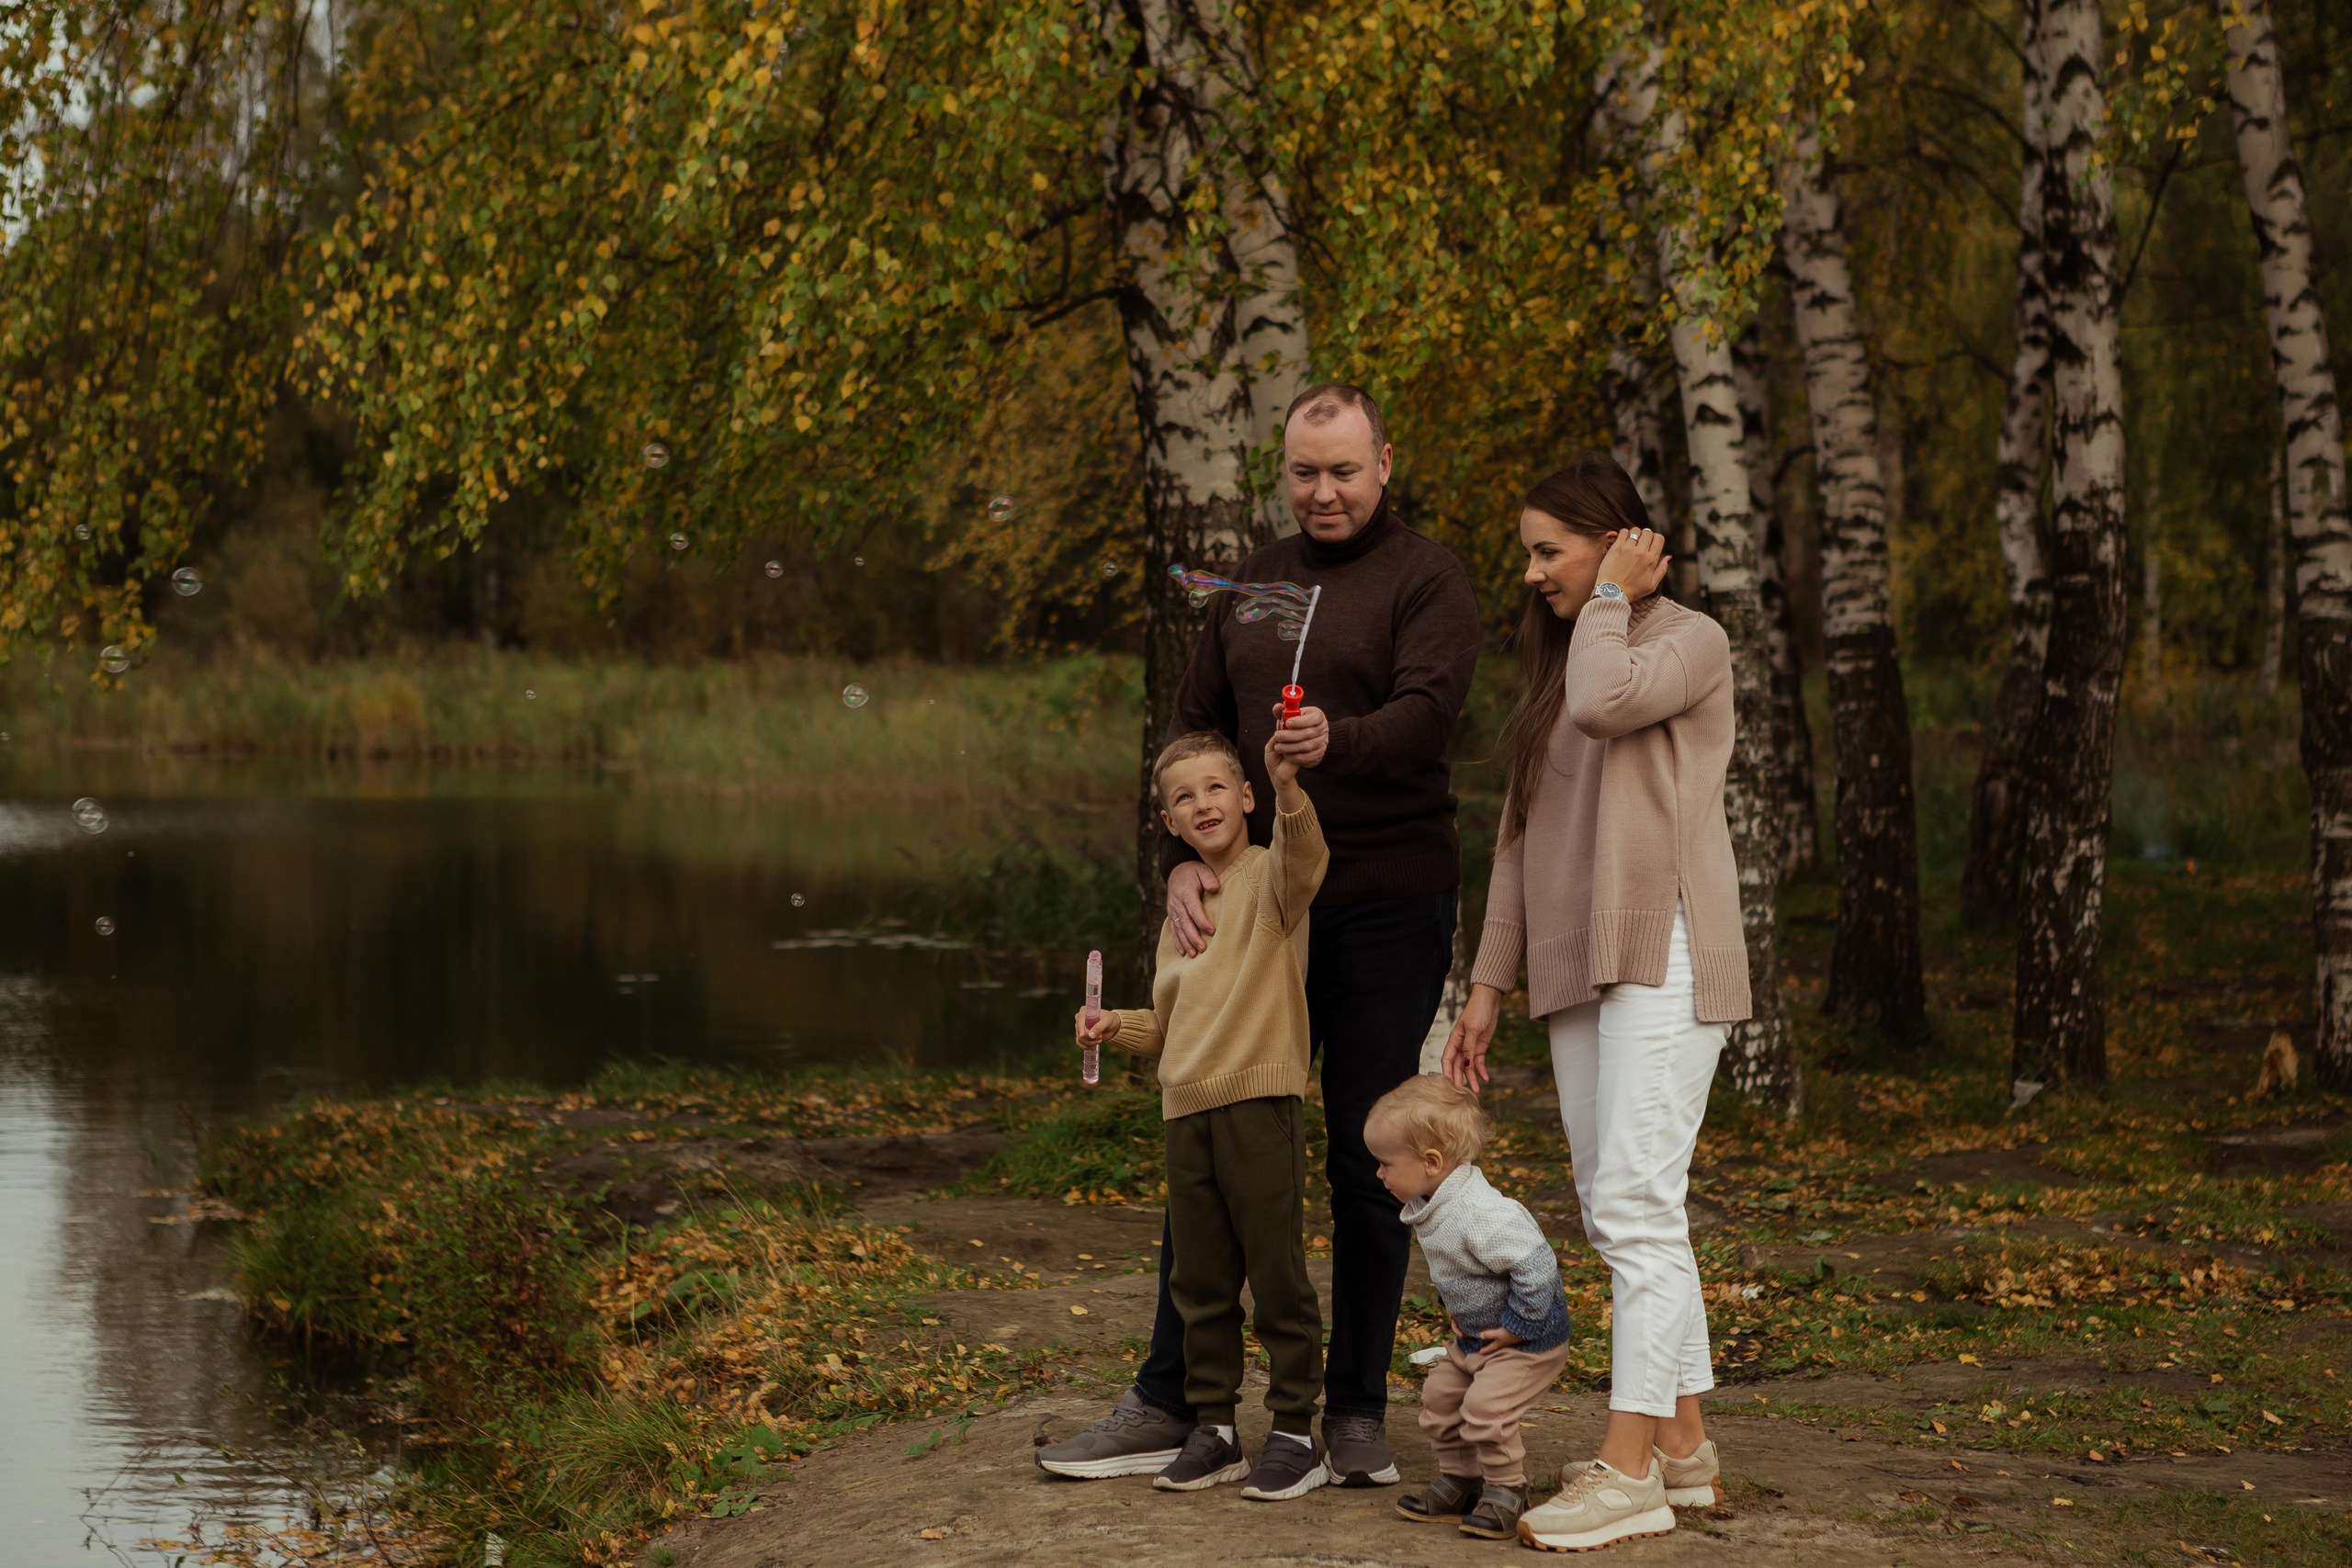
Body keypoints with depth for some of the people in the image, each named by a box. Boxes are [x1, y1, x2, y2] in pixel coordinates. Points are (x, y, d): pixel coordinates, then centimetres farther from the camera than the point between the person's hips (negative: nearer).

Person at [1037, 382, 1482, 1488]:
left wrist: (1337, 740, -41)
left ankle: (1357, 1413, 13)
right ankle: (1169, 1403, 14)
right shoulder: (1251, 586, 14)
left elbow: (1426, 711, -20)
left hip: (1388, 907, -5)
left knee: (1368, 1159, 2)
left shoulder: (1424, 580, -4)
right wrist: (1182, 860, -4)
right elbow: (1195, 730, 12)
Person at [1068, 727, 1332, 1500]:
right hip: (1187, 1109, 7)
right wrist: (1118, 1026, 8)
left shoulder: (1268, 878, -3)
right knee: (1201, 1280, 11)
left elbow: (1302, 861, -30)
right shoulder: (1181, 909, 18)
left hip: (1261, 1100, -7)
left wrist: (1288, 791, -48)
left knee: (1277, 1275, -3)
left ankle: (1296, 1432, 4)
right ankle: (1214, 1429, 20)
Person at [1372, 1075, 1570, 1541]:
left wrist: (1517, 1327, -24)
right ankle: (1460, 1481, 26)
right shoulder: (1428, 1208, -1)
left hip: (1527, 1339, -10)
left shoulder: (1482, 1215, -33)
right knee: (1439, 1397, 11)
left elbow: (1535, 1266, -33)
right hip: (1475, 1335, 10)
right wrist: (1453, 1306, 9)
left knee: (1485, 1409, -17)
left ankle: (1505, 1491, 1)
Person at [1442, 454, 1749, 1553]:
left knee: (1635, 1206, -13)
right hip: (1579, 968, 8)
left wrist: (1610, 597, -7)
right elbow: (1521, 837, 19)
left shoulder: (1691, 641, -1)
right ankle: (1683, 1442, 14)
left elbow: (1607, 702, -24)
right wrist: (1489, 984, 14)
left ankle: (1629, 1467, -13)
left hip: (1663, 956, -8)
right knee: (1613, 1214, 8)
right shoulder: (1555, 666, 20)